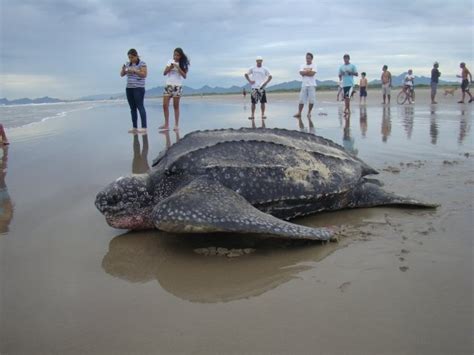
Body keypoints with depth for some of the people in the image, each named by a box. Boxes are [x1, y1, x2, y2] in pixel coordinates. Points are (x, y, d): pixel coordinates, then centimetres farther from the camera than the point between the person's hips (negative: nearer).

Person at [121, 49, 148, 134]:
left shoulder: (142, 63, -3)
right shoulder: (127, 64, 14)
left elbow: (144, 74, -12)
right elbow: (122, 74, 13)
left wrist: (134, 70, -20)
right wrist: (123, 69, -7)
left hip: (139, 88, -6)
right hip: (129, 88, 6)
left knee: (140, 107, -11)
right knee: (132, 108, 5)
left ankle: (144, 127, -12)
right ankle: (134, 128, 8)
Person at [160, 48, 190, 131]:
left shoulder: (183, 64, -1)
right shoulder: (170, 61, 8)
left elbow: (184, 76, -11)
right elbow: (164, 73, 5)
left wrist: (178, 67, -19)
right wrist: (170, 67, -13)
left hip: (177, 86, -3)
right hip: (168, 85, 3)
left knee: (176, 106, -1)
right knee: (165, 105, -3)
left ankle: (176, 125, 5)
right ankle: (166, 125, 4)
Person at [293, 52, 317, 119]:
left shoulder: (314, 65, 3)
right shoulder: (302, 66, 12)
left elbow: (312, 73, -13)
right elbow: (301, 73, -4)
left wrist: (305, 72, -4)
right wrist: (309, 71, -8)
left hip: (312, 85, -2)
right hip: (304, 85, 2)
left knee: (311, 100, -3)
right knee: (301, 100, -1)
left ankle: (309, 113, 9)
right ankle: (299, 113, 0)